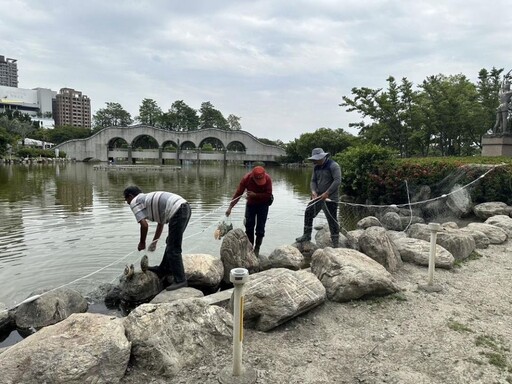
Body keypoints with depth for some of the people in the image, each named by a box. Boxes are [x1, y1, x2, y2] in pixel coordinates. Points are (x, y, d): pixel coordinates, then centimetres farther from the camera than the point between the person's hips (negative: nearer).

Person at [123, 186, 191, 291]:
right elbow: (161, 223, 36)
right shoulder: (148, 198, 32)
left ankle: (180, 280, 1)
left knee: (173, 249, -2)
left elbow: (144, 225, -3)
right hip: (185, 207, 10)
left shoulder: (135, 202, 7)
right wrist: (154, 242, 42)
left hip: (177, 211, -10)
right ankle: (164, 270, 37)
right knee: (170, 243, 23)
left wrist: (142, 243, 13)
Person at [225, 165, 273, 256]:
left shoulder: (267, 179, -25)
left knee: (260, 228, -2)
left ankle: (257, 249, 11)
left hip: (263, 204, -1)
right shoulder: (246, 179, -23)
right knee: (249, 227, 2)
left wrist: (255, 195, -31)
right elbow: (238, 193, -20)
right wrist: (230, 207, -23)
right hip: (250, 204, 2)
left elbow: (268, 194, -19)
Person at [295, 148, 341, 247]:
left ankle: (335, 242, 10)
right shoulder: (316, 167, 9)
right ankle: (307, 235, 22)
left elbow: (337, 181, -22)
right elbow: (313, 181, 10)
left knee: (332, 220, -2)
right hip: (318, 196, 7)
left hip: (330, 198, -7)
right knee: (308, 213, 8)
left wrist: (326, 193, -23)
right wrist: (313, 191, -10)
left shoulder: (333, 165, -14)